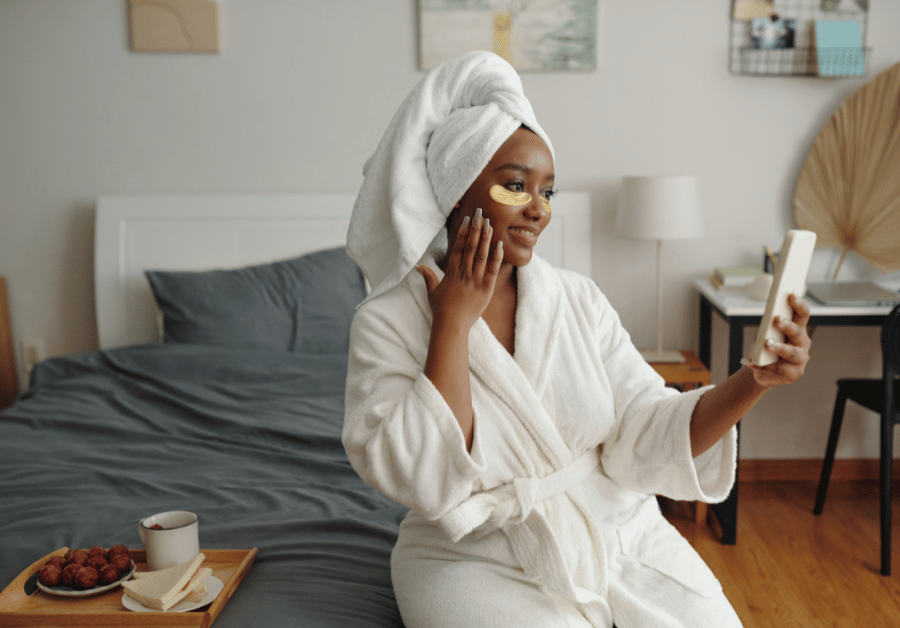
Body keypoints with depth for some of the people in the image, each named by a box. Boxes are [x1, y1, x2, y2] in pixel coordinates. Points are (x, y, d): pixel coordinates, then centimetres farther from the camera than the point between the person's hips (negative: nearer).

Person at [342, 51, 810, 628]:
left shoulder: (580, 300, 2)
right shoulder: (388, 322, -9)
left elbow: (647, 433, -5)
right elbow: (421, 478, -19)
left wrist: (754, 381, -21)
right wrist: (454, 322, -19)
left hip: (617, 532, 4)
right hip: (477, 559, -3)